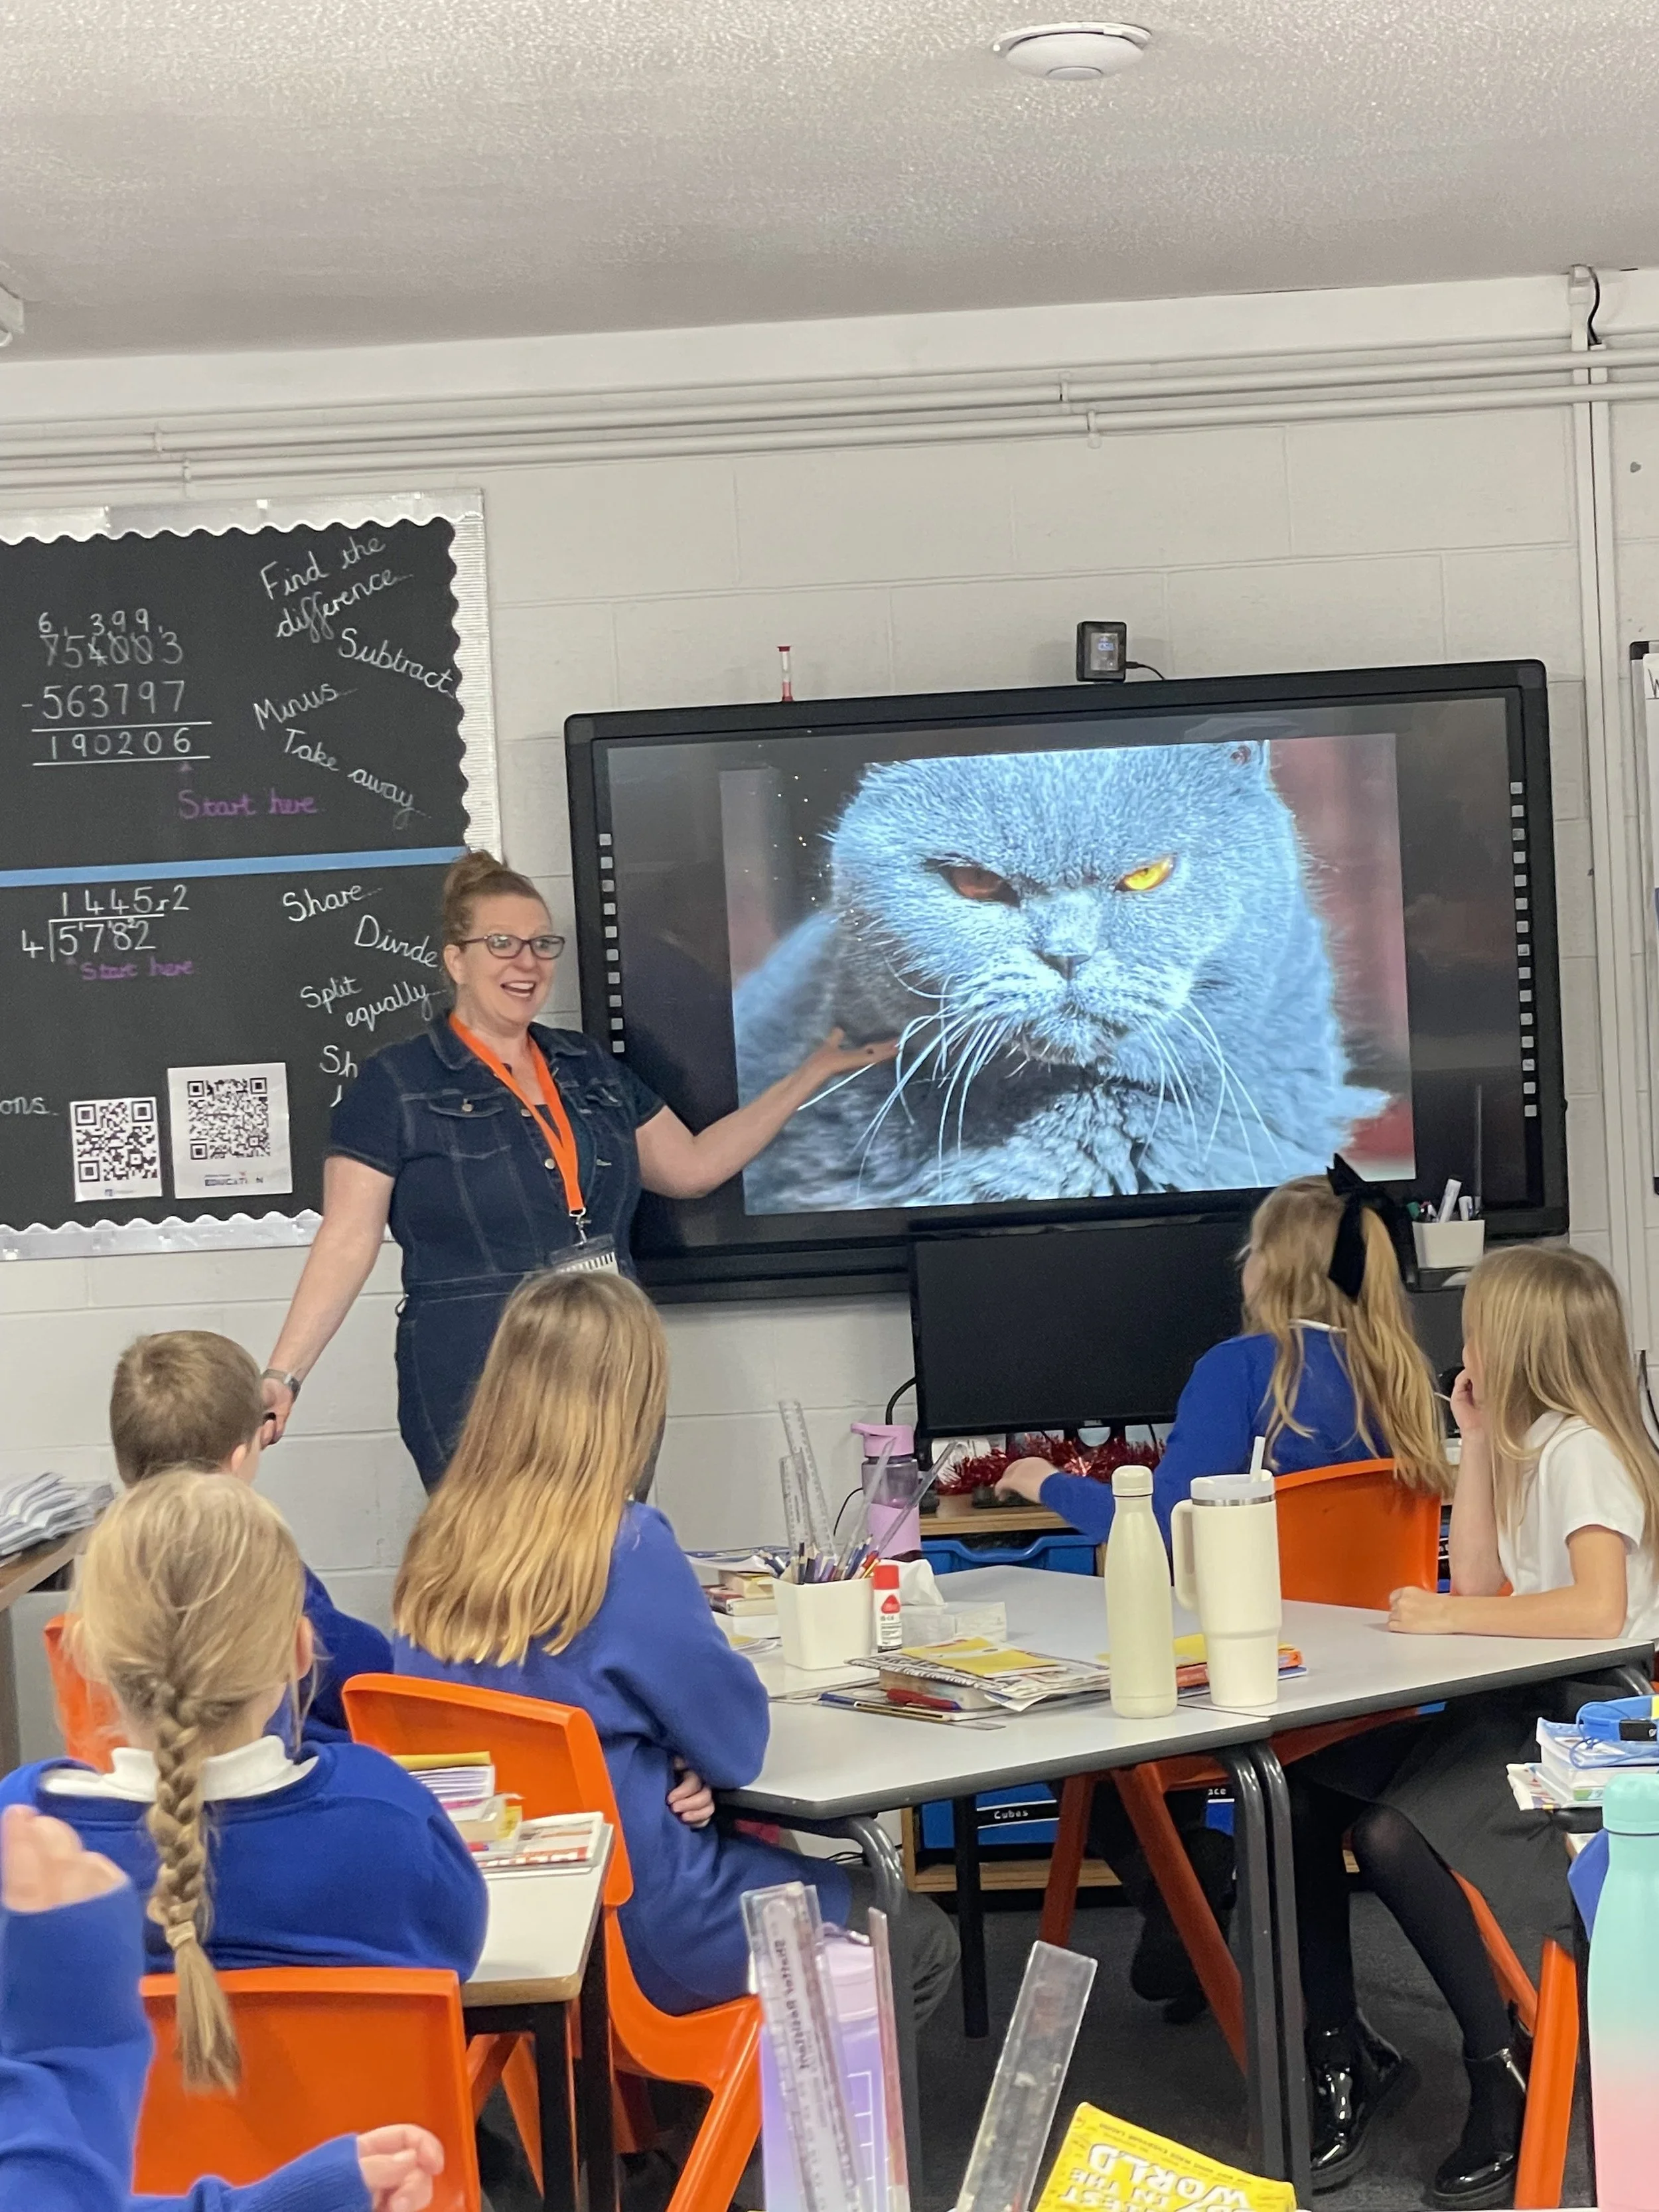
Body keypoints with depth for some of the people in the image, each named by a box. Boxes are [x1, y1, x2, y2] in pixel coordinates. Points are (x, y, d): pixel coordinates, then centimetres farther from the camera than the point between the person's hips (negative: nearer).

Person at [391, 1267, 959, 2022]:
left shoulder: (438, 1544, -4)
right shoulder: (626, 1547, -24)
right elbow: (737, 1743, -14)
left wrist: (664, 1761, -3)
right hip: (641, 1938, -7)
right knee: (924, 1940, 16)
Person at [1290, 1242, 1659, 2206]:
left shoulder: (1581, 1447, -15)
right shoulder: (1535, 1442, 13)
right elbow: (1484, 1590, 11)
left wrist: (1450, 1617, -21)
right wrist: (1478, 1444, 8)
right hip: (1519, 1710, 9)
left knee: (1392, 1832, -29)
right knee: (1299, 1794, -7)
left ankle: (1506, 2072, -12)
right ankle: (1342, 2050, 3)